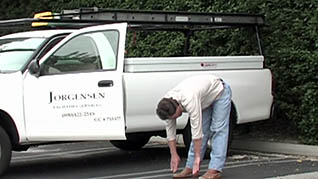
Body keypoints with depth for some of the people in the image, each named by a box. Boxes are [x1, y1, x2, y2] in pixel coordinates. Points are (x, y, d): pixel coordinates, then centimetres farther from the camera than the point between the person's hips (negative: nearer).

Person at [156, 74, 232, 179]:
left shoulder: (189, 100, -42)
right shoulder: (167, 104, -18)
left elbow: (196, 130, -39)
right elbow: (170, 131, -8)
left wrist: (197, 157, -34)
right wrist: (174, 155, -5)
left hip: (220, 91, -7)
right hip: (205, 99, 7)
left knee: (218, 130, -14)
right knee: (202, 130, 2)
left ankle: (215, 170, -18)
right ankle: (190, 168, 3)